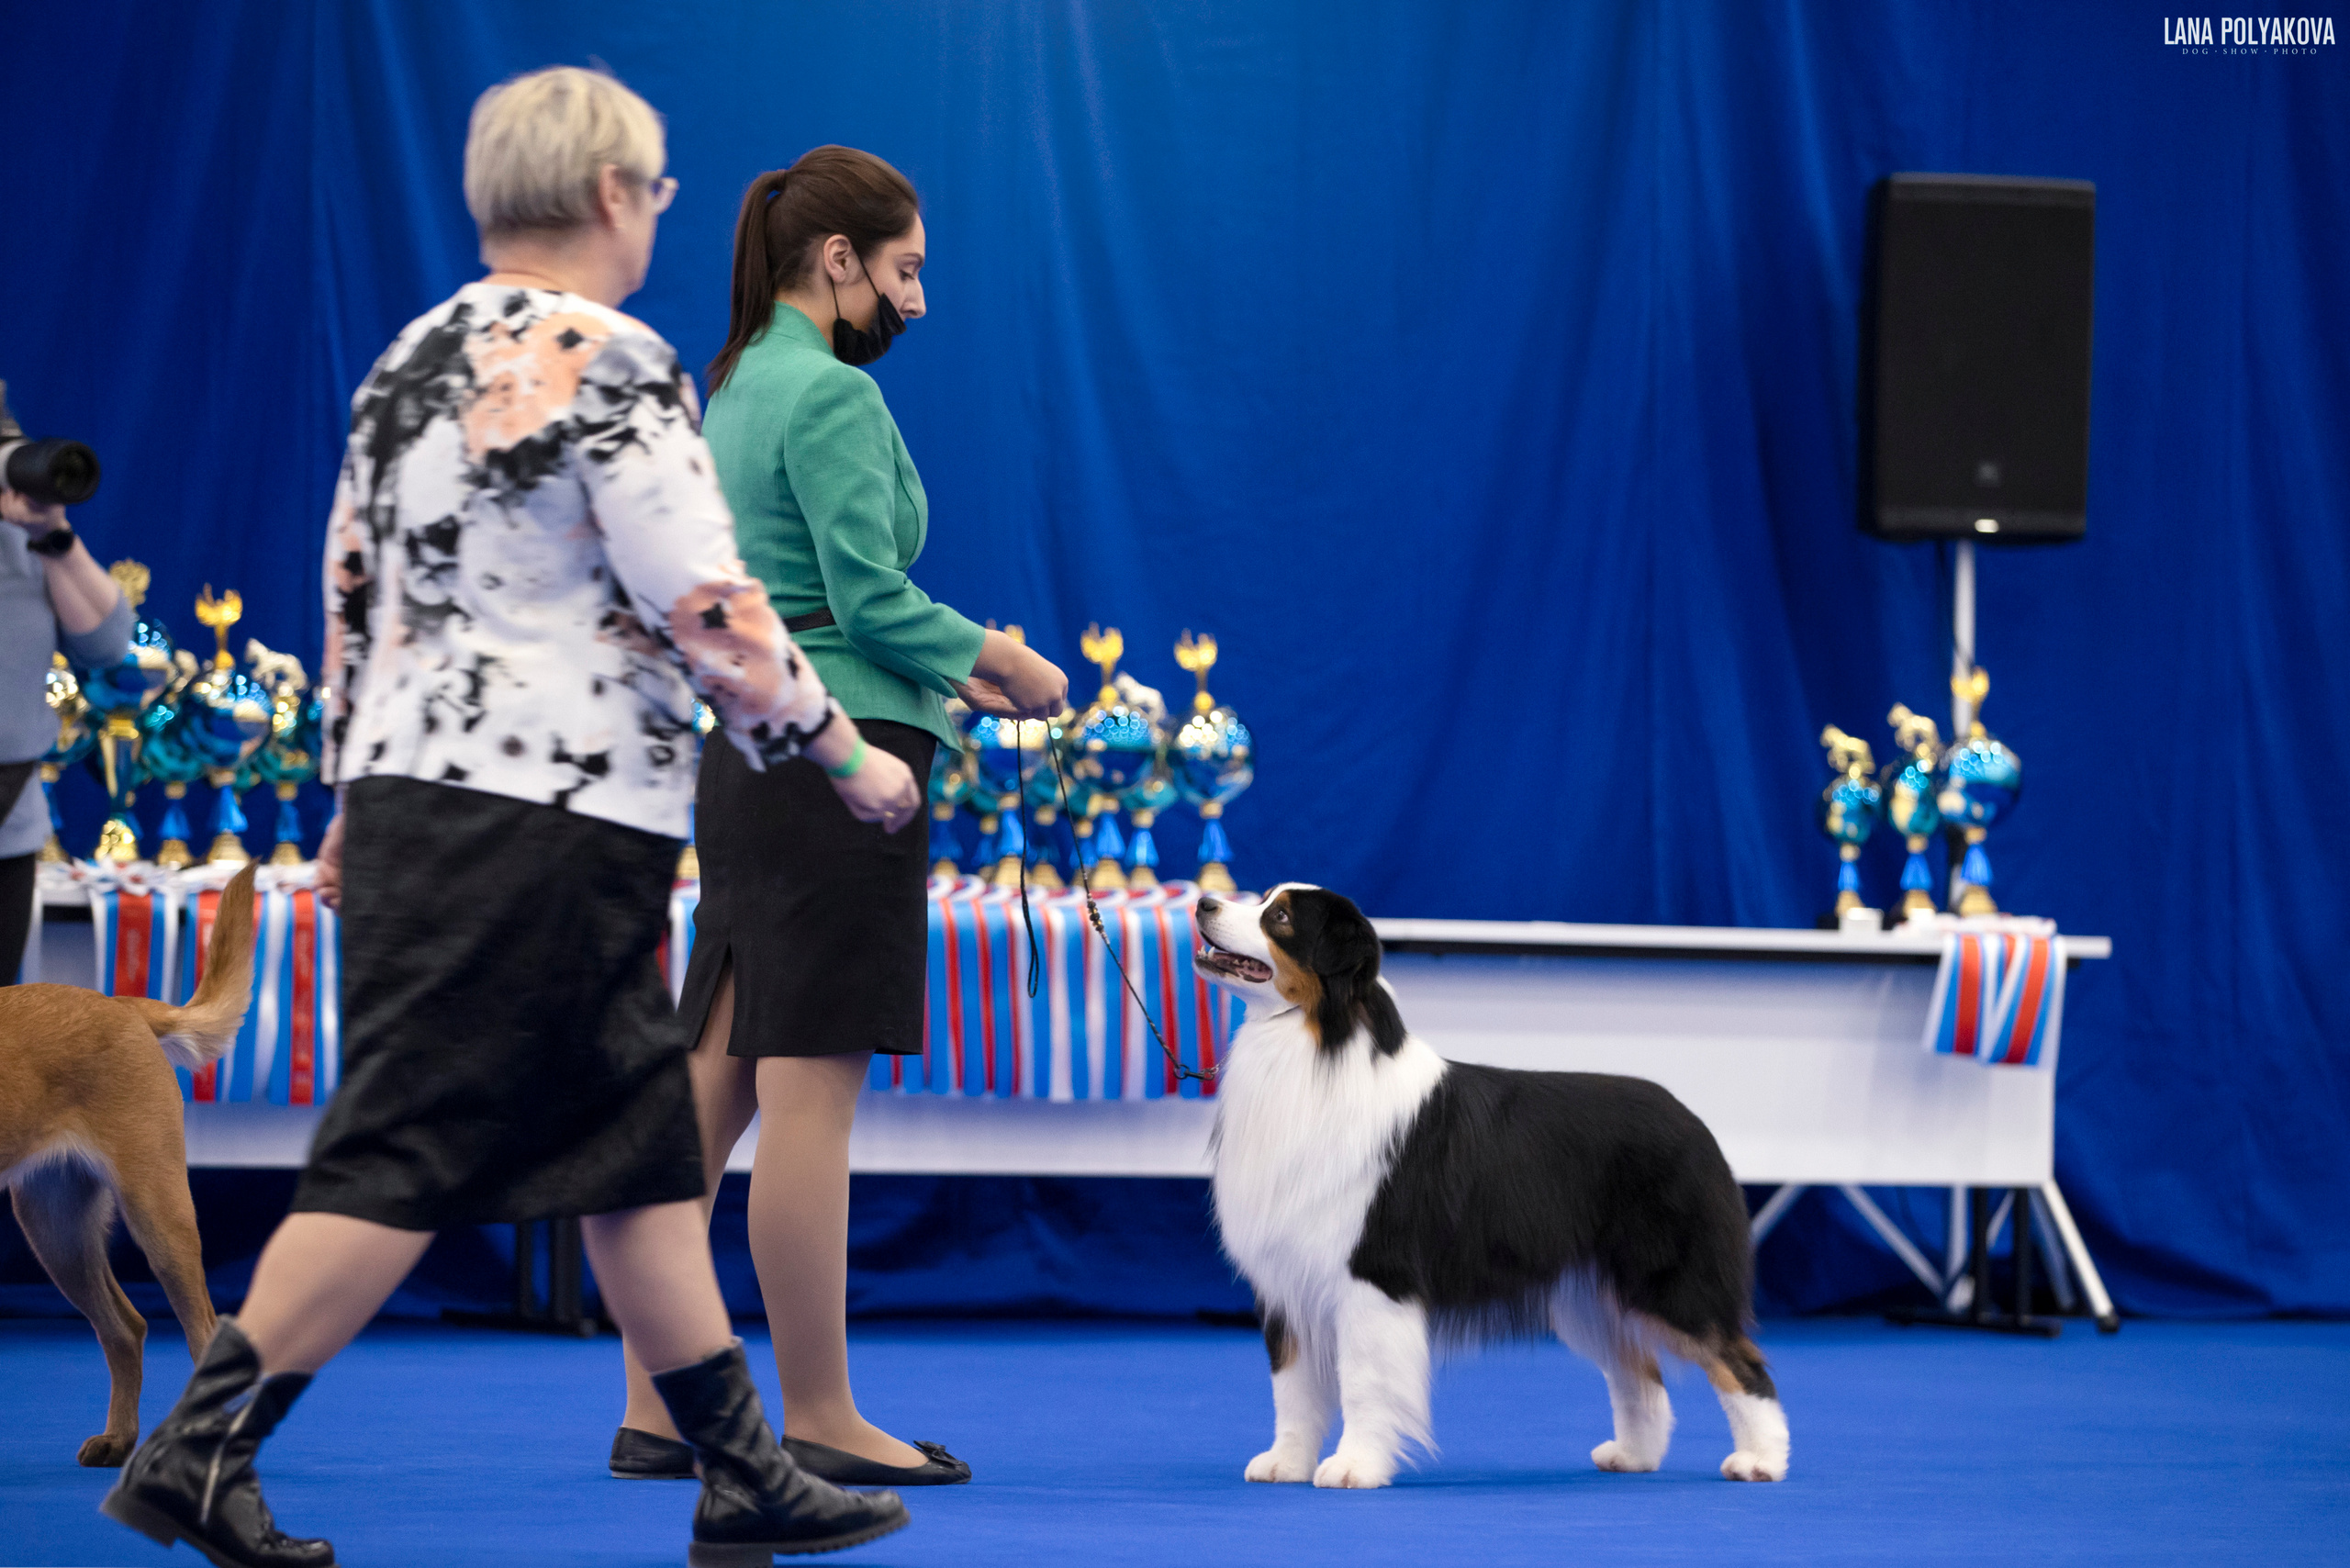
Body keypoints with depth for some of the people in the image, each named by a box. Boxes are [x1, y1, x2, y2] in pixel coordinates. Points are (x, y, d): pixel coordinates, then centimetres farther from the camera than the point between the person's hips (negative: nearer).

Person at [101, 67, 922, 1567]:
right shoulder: (613, 366, -12)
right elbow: (706, 610, -14)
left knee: (644, 1148, 13)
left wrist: (357, 805, 25)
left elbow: (357, 594, 19)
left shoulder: (411, 361, 14)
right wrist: (850, 757, -2)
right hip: (552, 821, -9)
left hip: (412, 791, 9)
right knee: (408, 1155, -6)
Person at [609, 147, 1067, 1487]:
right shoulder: (833, 395, -11)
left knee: (708, 1092, 8)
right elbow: (872, 599, -17)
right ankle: (820, 1421, -1)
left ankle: (655, 1410, 10)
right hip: (836, 759, -10)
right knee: (812, 1098, -5)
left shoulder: (742, 389, 18)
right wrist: (1000, 660, -4)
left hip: (746, 761, 10)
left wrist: (945, 668, 16)